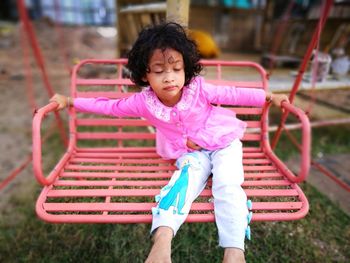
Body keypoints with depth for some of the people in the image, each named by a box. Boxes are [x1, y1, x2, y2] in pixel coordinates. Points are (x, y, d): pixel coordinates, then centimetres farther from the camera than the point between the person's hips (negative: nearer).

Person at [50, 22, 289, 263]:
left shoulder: (198, 88, -18)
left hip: (223, 142, 0)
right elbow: (110, 106, -3)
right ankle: (162, 241, -41)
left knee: (227, 185, -24)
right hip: (191, 152, 0)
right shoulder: (144, 102, -14)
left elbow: (233, 94, -7)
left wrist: (270, 97, -2)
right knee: (186, 179, -30)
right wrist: (70, 101, 2)